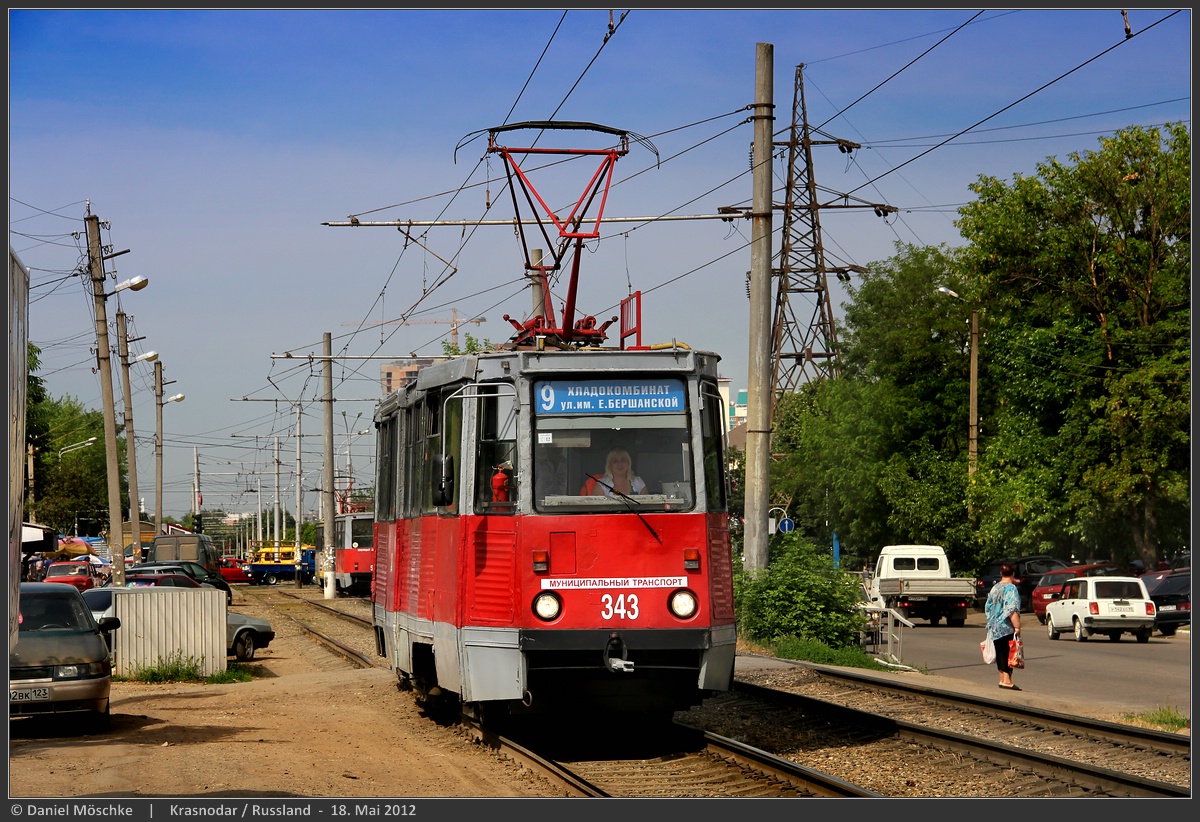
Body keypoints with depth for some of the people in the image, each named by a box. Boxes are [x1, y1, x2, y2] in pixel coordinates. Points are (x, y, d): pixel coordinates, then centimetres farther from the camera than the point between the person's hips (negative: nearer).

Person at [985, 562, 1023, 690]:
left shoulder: (994, 588, 12)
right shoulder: (1011, 589, -12)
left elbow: (988, 608, 19)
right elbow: (1012, 610, -21)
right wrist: (1017, 627, -21)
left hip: (994, 628, 8)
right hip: (1007, 628, -8)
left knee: (1000, 654, 14)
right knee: (1008, 654, -5)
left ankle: (1002, 679, 18)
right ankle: (1007, 680, -10)